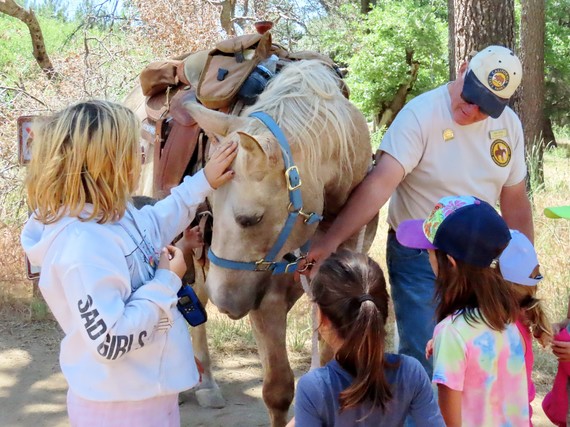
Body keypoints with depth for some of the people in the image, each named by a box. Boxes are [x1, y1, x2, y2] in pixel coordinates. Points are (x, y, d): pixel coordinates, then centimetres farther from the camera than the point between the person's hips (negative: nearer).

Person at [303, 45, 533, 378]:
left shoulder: (509, 124, 0)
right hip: (419, 260, -5)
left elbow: (515, 202, 9)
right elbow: (381, 183, -29)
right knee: (421, 362, -4)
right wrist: (331, 241, -38)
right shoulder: (421, 114, -19)